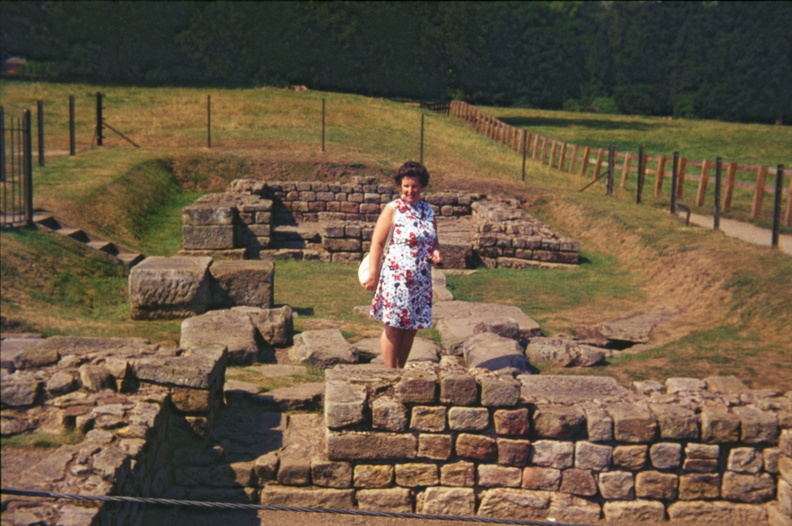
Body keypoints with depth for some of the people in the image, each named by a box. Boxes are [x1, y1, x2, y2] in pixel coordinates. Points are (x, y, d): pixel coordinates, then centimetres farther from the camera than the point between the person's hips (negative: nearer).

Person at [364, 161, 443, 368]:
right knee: (393, 328, -1)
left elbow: (433, 241, 21)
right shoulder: (392, 210, -6)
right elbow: (377, 243, -8)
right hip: (396, 279, -5)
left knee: (411, 328, 11)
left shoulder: (428, 211, 10)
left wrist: (436, 253, -2)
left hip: (421, 280, 6)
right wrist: (373, 274, -12)